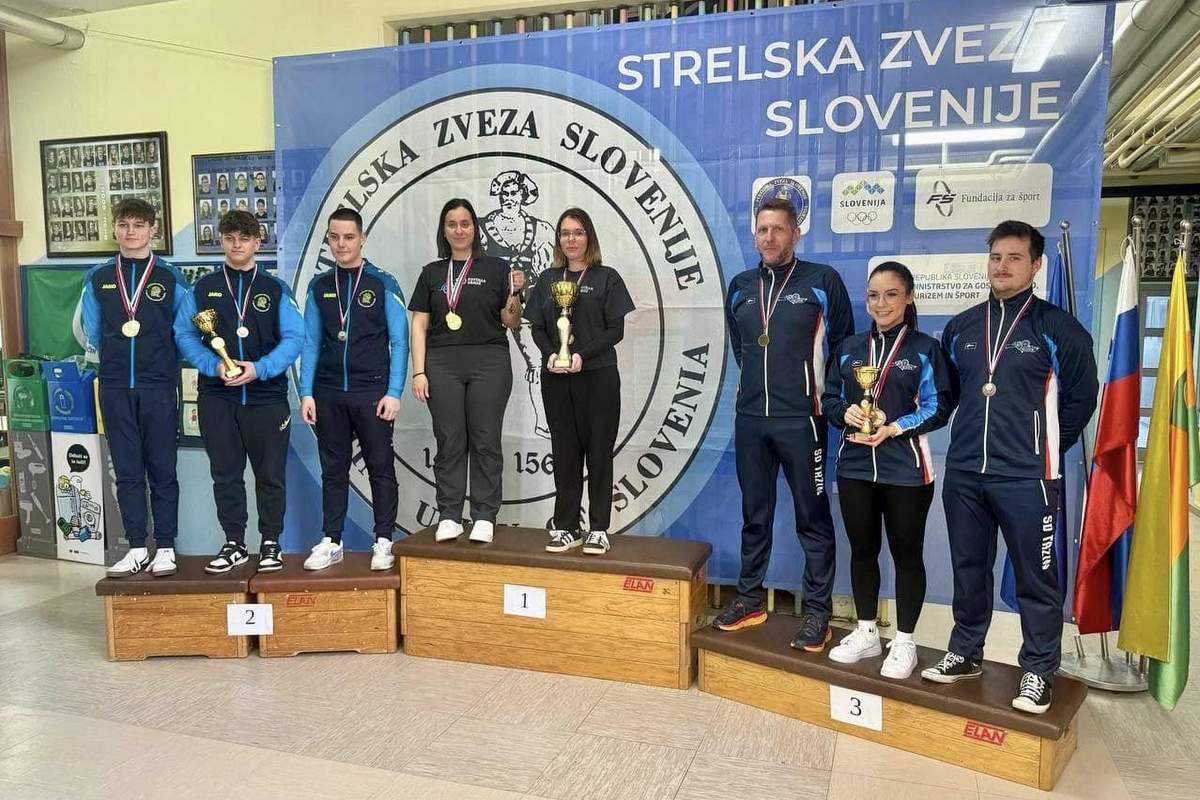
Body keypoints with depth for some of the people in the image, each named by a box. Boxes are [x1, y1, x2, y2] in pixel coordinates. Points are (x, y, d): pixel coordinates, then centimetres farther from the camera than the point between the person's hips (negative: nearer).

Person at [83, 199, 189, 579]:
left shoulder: (171, 277, 2)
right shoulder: (98, 278, 9)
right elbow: (91, 333, 17)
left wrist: (162, 363, 2)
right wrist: (111, 359, 13)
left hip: (159, 387, -2)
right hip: (115, 388, 3)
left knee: (162, 471, 2)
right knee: (127, 472, 6)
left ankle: (166, 548, 10)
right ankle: (136, 548, 13)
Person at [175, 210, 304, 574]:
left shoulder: (276, 290, 5)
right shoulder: (202, 289, 9)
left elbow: (293, 338, -3)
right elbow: (184, 334, 4)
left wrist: (259, 368, -16)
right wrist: (214, 365, -13)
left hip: (266, 396, -1)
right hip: (217, 397, 2)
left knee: (270, 474, 4)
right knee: (225, 473, 8)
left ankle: (271, 544, 17)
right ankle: (234, 545, 20)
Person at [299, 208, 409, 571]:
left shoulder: (383, 284, 0)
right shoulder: (319, 286, 9)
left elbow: (399, 342, -3)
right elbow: (311, 343, 9)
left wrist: (394, 393, -10)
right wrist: (306, 393, 2)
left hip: (372, 393, -3)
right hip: (328, 394, 3)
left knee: (381, 468, 4)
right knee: (333, 469, 11)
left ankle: (383, 543, 14)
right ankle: (331, 542, 20)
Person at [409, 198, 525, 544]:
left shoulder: (496, 268, 5)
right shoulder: (432, 273, 12)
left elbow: (511, 323, 5)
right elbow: (419, 325, 9)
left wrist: (515, 293, -13)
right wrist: (419, 372, 0)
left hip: (488, 362, -2)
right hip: (443, 363, 2)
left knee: (485, 441, 0)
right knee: (449, 442, 3)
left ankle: (484, 518, 7)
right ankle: (449, 517, 10)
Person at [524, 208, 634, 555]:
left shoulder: (607, 278, 2)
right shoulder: (548, 279, 12)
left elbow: (615, 330, -4)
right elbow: (537, 327, 9)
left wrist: (583, 355, -17)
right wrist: (550, 354, -11)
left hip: (598, 377, -3)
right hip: (556, 379, 3)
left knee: (598, 452, 1)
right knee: (564, 452, 6)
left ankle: (598, 529, 8)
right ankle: (565, 527, 13)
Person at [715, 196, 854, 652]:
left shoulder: (822, 281, -3)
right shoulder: (740, 287, 11)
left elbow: (842, 346, 1)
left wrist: (824, 395, 2)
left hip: (801, 420, -4)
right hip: (750, 419, 5)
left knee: (813, 517, 4)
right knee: (754, 514, 13)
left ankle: (818, 612, 14)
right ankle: (749, 600, 25)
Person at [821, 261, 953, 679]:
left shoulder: (925, 349, -2)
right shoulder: (849, 348, 10)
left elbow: (938, 407, -8)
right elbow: (830, 398, 10)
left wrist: (894, 428, -20)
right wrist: (845, 413, -12)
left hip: (906, 469, -4)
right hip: (855, 466, 4)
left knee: (906, 554, 6)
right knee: (862, 550, 13)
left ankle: (904, 642, 19)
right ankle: (866, 633, 28)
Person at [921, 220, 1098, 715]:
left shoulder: (1059, 329, -3)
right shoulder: (961, 327, 10)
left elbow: (1081, 399, 2)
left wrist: (1045, 448, 3)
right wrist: (972, 438, 14)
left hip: (1026, 478, -4)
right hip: (963, 474, 5)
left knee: (1036, 578, 4)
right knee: (968, 569, 14)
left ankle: (1038, 672, 17)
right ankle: (965, 654, 29)